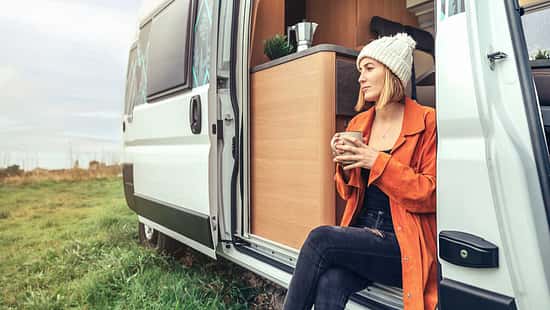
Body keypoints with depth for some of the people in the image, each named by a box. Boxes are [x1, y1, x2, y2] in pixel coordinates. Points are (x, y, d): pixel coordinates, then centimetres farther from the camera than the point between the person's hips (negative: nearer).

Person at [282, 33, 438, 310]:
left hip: (405, 247, -4)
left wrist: (376, 162, -17)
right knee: (329, 283, -27)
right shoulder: (358, 123, 11)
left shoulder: (426, 122, -4)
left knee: (321, 238, -26)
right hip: (361, 237, 4)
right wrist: (344, 164, -4)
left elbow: (431, 194, -9)